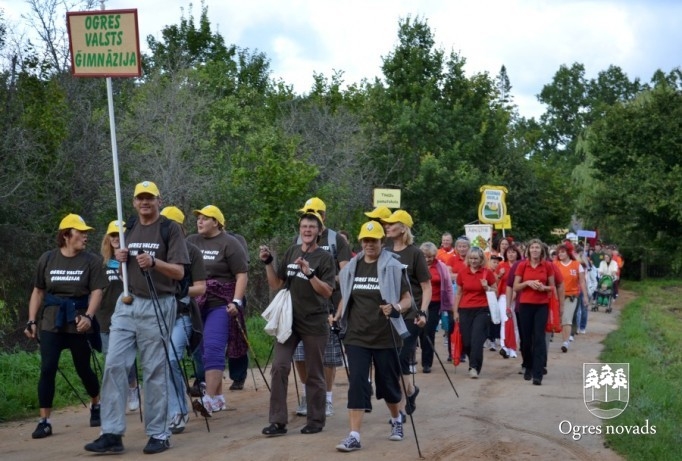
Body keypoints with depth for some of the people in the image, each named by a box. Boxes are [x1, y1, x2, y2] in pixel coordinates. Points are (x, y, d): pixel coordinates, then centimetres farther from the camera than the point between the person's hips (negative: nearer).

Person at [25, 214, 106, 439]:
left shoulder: (91, 261, -1)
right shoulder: (47, 259, 5)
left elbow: (96, 291, -8)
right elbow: (38, 292, 10)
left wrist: (88, 316, -23)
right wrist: (32, 321, 4)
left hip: (77, 321, -1)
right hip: (51, 321, 1)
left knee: (83, 368, 8)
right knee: (47, 369, -8)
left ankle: (96, 405, 34)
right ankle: (44, 421, -3)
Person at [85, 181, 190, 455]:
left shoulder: (170, 229, -2)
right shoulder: (128, 228, 15)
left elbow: (179, 272, -8)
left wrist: (154, 262, -25)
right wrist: (120, 260, 0)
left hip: (157, 306, -5)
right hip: (126, 303, 5)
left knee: (155, 371, -1)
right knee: (114, 365, -2)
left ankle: (158, 434, 7)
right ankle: (112, 433, 1)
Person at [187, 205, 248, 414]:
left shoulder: (229, 244, -3)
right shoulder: (190, 242, 13)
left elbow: (242, 275, -7)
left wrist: (236, 302, -15)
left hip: (220, 305, -6)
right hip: (196, 305, 6)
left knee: (213, 349, -15)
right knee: (204, 351, 8)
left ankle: (210, 398, -19)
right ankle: (219, 397, 17)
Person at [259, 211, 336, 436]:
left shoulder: (325, 257, -4)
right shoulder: (292, 251, 10)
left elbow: (327, 291, -12)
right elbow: (276, 284, 13)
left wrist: (309, 273, -24)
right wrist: (268, 263, 0)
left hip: (314, 324, -4)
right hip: (289, 320, 4)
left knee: (314, 374, 5)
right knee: (279, 367, -6)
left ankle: (315, 420, 17)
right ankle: (278, 421, -1)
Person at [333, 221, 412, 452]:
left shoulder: (393, 267, -6)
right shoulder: (352, 267, 6)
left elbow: (407, 300, -6)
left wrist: (396, 308, -27)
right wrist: (338, 316, 8)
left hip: (385, 337, -2)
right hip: (357, 337, 3)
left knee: (387, 383, 11)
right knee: (357, 384, -6)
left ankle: (396, 420, 38)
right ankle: (354, 436, -7)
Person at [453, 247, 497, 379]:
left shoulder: (487, 273, 0)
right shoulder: (462, 273, 6)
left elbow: (496, 291, 9)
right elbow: (458, 293, 12)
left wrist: (487, 288, -12)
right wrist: (455, 311, 9)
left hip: (482, 310, -2)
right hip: (465, 310, 3)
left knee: (477, 339, -14)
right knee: (466, 341, 2)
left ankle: (474, 367, -13)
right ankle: (475, 363, 26)